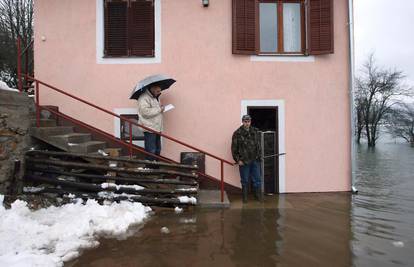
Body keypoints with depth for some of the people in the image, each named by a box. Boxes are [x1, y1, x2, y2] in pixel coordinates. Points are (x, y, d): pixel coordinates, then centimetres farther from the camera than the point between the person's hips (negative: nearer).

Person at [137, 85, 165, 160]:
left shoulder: (155, 97, 18)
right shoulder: (144, 98, -14)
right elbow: (145, 112, -26)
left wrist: (161, 108, 10)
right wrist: (159, 109, -16)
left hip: (157, 128, 10)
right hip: (149, 129, -10)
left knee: (157, 150, 14)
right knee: (151, 151, -9)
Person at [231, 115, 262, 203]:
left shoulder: (255, 131, 6)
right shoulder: (237, 133, -6)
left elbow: (258, 145, 12)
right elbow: (234, 148, -5)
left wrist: (258, 156, 6)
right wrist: (238, 160, -9)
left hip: (255, 161, 3)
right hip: (243, 161, -3)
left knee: (257, 179, 9)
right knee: (245, 181, 8)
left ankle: (258, 196, 23)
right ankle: (245, 197, 21)